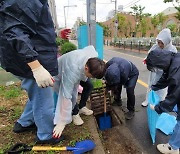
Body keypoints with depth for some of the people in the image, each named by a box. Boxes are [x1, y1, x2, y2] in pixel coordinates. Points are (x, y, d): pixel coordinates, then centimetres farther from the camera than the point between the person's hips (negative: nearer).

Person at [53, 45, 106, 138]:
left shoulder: (94, 54, -28)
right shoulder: (72, 72, -46)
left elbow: (90, 47, -2)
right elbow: (66, 97, -43)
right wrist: (62, 122, -37)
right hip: (59, 75, -6)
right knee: (71, 96, -16)